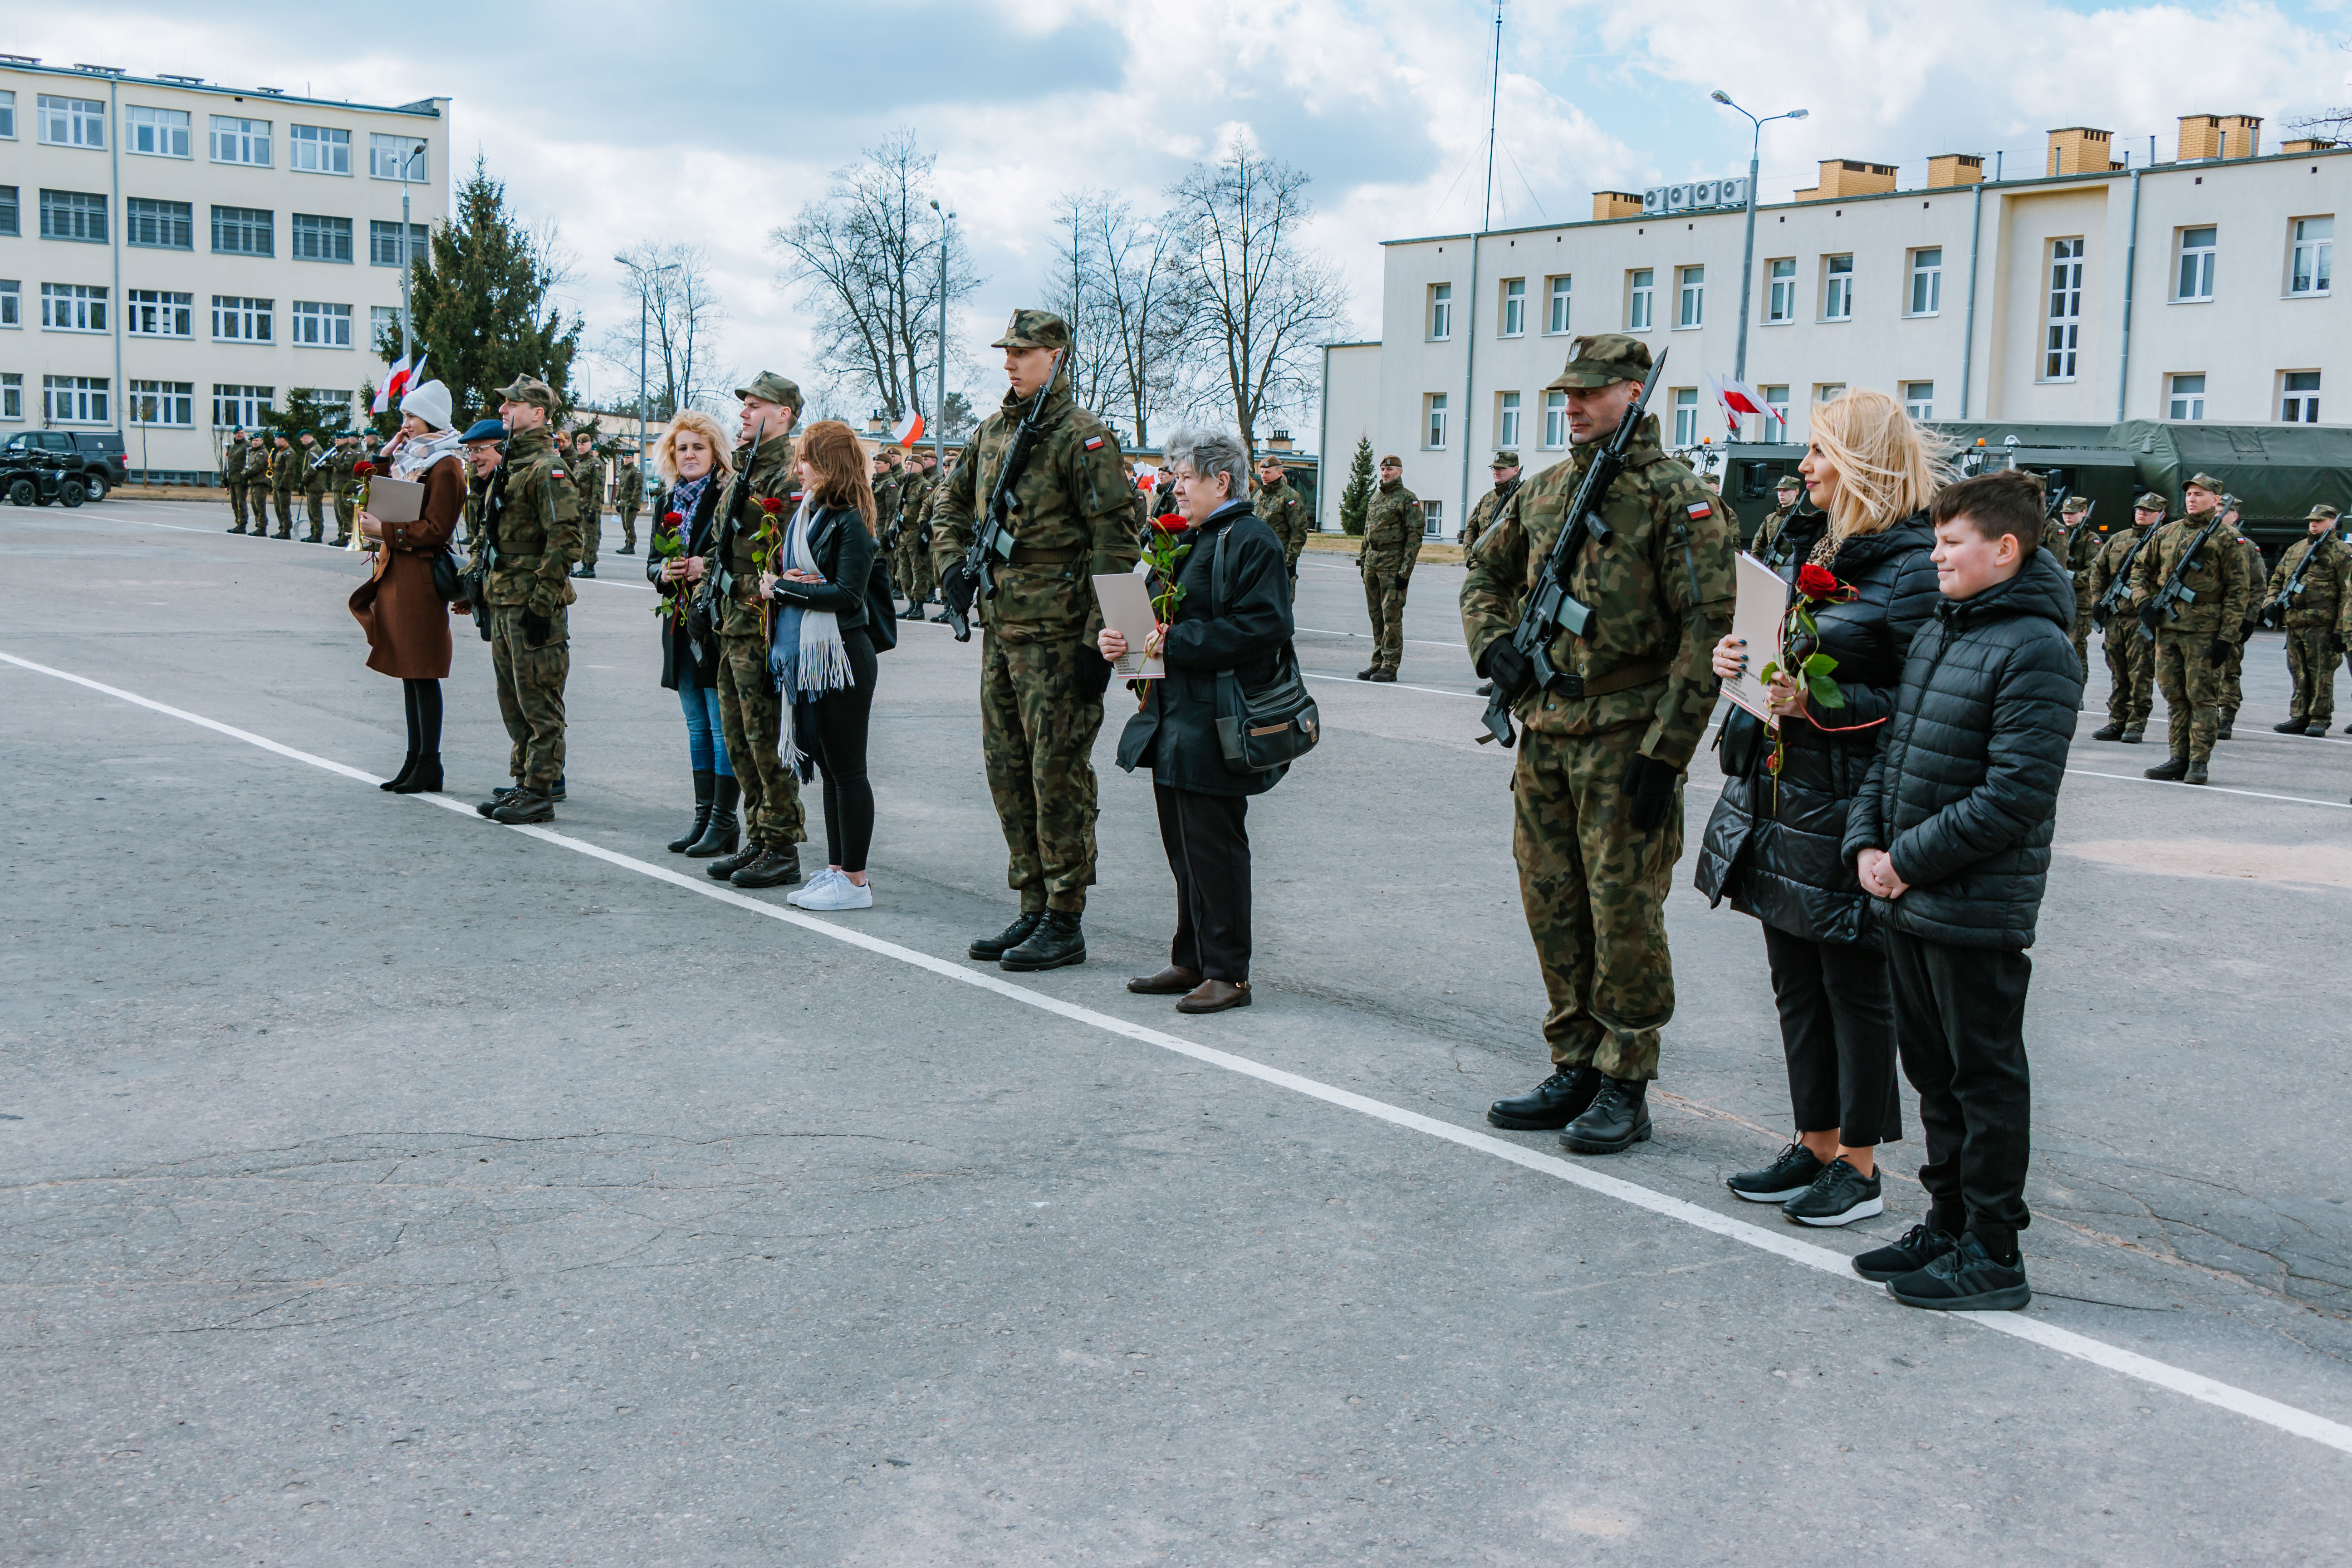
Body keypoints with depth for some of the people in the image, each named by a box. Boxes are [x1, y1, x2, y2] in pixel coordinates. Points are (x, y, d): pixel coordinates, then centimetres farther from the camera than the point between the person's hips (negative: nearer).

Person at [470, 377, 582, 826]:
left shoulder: (548, 468, -13)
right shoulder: (510, 463, 16)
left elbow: (564, 540, -19)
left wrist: (542, 602, -21)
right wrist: (479, 572, 20)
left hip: (533, 603, -10)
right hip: (504, 600, 10)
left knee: (539, 703, -4)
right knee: (513, 701, 14)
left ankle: (540, 794, 1)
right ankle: (523, 784, 22)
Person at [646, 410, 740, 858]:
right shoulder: (668, 502, 14)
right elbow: (652, 563, 18)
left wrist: (708, 567, -21)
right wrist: (664, 573, -3)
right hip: (683, 627, 7)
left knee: (723, 726, -4)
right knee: (698, 727, 12)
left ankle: (724, 821, 0)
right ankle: (703, 816, 17)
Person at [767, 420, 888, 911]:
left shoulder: (851, 522, -14)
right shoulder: (805, 512, 13)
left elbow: (848, 594, -20)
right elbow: (779, 571, 16)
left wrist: (782, 589, -13)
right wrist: (780, 580, -8)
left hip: (841, 657, -9)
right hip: (806, 655, 9)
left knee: (847, 769, -2)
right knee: (829, 767, 14)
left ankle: (855, 881, 4)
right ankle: (836, 870, 22)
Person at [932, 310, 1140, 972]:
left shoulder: (1082, 437, -10)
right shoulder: (991, 432, 13)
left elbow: (1115, 543, -15)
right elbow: (950, 504, 28)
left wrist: (1098, 640, -18)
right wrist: (952, 564, 10)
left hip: (1057, 635, -8)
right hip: (1000, 627, 8)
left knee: (1058, 774, -4)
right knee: (1008, 771, 12)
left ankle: (1066, 923, 4)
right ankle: (1033, 909, 22)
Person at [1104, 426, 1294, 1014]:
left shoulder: (1252, 540, -11)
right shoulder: (1189, 539, 18)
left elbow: (1262, 626, -21)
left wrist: (1177, 642, -21)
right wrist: (1119, 638, 2)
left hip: (1215, 726, -9)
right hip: (1175, 721, 9)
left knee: (1213, 848, -4)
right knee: (1184, 849, 14)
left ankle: (1228, 973, 5)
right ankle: (1192, 962, 23)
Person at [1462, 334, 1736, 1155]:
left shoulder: (1678, 498, -9)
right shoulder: (1543, 490, 12)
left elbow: (1707, 631, -13)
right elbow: (1485, 574, 26)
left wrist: (1665, 753, -17)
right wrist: (1493, 648, 5)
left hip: (1625, 743, -7)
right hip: (1544, 737, 7)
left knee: (1624, 916, -1)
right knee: (1553, 909, 12)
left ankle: (1625, 1089, 10)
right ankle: (1575, 1070, 24)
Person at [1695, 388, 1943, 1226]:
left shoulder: (1913, 570, -14)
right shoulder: (1810, 545, 13)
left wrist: (1822, 703, -23)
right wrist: (1742, 659, 3)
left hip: (1848, 810, -9)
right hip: (1775, 799, 9)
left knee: (1854, 986, 2)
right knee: (1796, 983, 15)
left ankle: (1860, 1166, 14)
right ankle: (1817, 1145, 27)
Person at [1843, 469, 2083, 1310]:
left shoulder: (2036, 650, -16)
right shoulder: (1936, 632, 12)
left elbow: (2017, 795, -21)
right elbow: (1893, 747, 17)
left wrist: (1911, 859, -17)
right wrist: (1867, 840, 2)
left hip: (1978, 912, -8)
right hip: (1908, 899, 9)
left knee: (1985, 1079, 2)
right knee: (1933, 1069, 17)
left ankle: (1992, 1254, 11)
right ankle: (1948, 1222, 30)